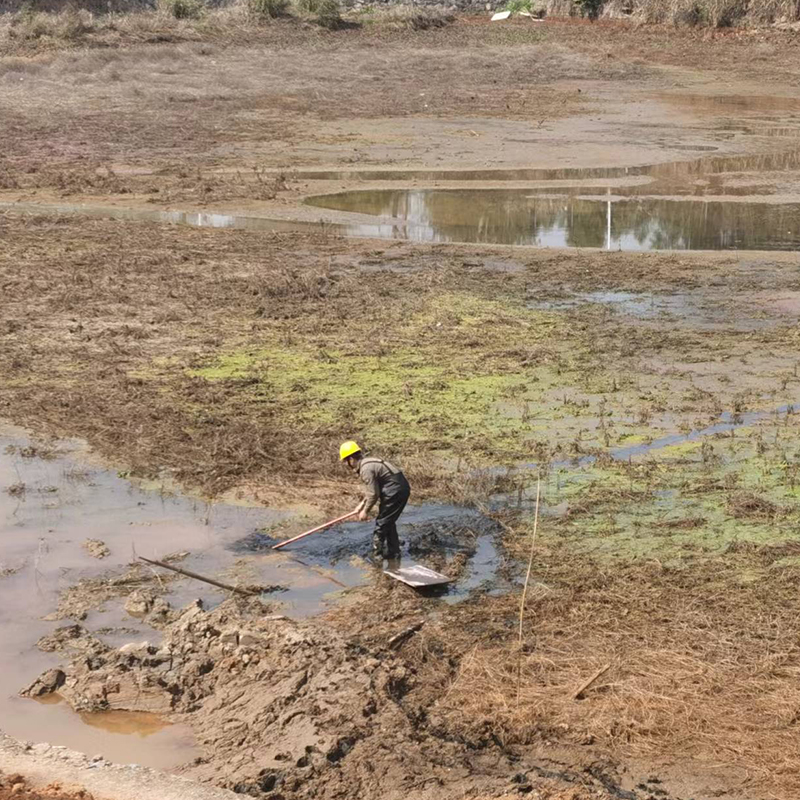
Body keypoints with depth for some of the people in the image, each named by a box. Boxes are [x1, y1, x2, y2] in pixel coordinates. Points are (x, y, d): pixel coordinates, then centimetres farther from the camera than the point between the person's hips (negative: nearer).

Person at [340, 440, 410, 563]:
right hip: (402, 488, 10)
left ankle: (377, 555, 8)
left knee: (381, 523, 1)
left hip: (394, 492, -10)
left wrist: (365, 511, -3)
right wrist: (362, 503, 21)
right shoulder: (368, 461, 13)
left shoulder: (366, 469, -17)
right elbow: (373, 488, 23)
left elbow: (373, 494, -16)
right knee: (389, 522, 22)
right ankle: (393, 552, 30)